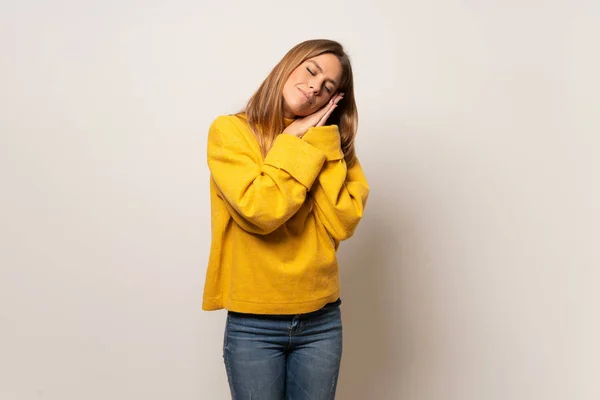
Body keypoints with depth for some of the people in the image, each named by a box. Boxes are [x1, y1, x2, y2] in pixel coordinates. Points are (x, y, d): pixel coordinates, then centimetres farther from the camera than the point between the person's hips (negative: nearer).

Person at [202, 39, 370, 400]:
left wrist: (320, 142, -9)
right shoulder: (230, 131, -6)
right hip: (254, 324, -3)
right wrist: (295, 142, -11)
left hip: (321, 320, 3)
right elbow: (262, 210, -20)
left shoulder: (330, 143, 6)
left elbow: (343, 223, -9)